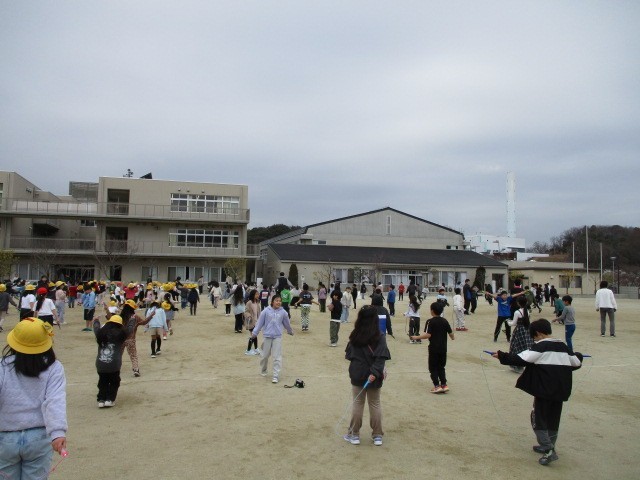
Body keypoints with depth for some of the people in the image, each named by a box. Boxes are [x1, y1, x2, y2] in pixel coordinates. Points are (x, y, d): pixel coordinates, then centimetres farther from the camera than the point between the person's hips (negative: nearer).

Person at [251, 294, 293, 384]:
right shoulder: (266, 311, -5)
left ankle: (276, 376, 1)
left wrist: (290, 331, 27)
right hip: (267, 336, 0)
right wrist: (254, 333, 1)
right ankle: (263, 371, 37)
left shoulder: (283, 312, 0)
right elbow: (260, 322, 0)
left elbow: (286, 323, 15)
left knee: (277, 357, -4)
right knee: (265, 355, 13)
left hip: (277, 337, 0)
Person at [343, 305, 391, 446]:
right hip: (373, 376, -1)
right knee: (375, 404, 13)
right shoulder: (380, 337, -11)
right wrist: (375, 372, -23)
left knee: (357, 404, 11)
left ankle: (354, 435, 18)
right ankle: (377, 436, 20)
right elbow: (381, 357, -21)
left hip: (357, 375, 1)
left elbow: (348, 354, 3)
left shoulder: (355, 336, -5)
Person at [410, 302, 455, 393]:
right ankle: (444, 385, 12)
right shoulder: (445, 321, 3)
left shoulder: (430, 321, -13)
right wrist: (453, 337, 31)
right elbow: (451, 333, 8)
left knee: (433, 368, 6)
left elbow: (428, 334, -21)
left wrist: (417, 337, -13)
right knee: (441, 367, 17)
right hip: (443, 348, 5)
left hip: (433, 348, -5)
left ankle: (437, 386, 1)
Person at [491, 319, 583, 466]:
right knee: (553, 419, 18)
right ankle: (548, 446, 30)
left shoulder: (539, 347, -12)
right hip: (560, 390, 7)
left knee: (538, 418, 2)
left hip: (544, 390, -7)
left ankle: (549, 450, -6)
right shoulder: (563, 347, 8)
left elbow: (521, 359, -21)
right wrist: (578, 355, 41)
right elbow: (576, 363, 18)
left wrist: (502, 356, -16)